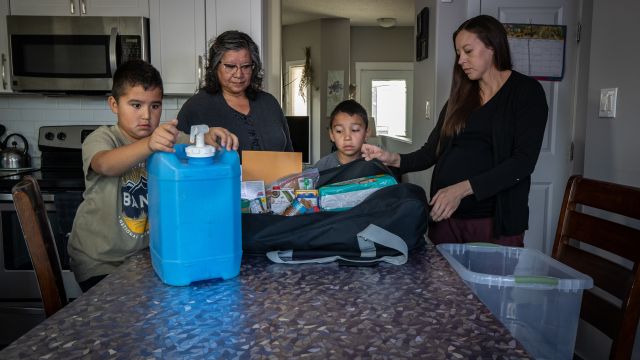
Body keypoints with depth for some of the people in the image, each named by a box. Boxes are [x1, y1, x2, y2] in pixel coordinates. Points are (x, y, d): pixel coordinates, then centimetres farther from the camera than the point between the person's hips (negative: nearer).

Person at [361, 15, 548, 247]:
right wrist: (395, 159, -8)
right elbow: (432, 151, 11)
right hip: (445, 215, 4)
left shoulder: (526, 91, -1)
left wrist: (463, 189, -21)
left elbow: (524, 160, -13)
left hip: (496, 220, -4)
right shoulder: (461, 96, 13)